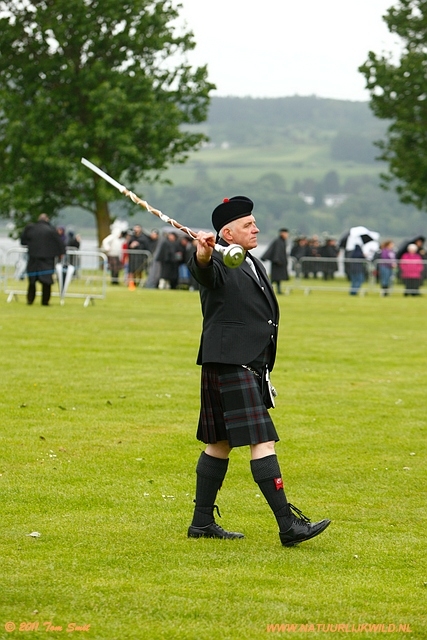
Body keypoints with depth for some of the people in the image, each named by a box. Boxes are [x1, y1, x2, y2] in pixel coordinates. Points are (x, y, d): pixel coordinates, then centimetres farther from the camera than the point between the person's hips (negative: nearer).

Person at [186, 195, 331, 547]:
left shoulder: (254, 264, 19)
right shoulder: (219, 264, -10)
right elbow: (203, 271, -35)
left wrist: (264, 370, 27)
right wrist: (202, 253, -59)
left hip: (251, 367, 10)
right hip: (229, 364, -10)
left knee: (220, 443, 13)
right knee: (262, 442, -13)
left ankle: (202, 522, 20)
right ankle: (288, 525, -15)